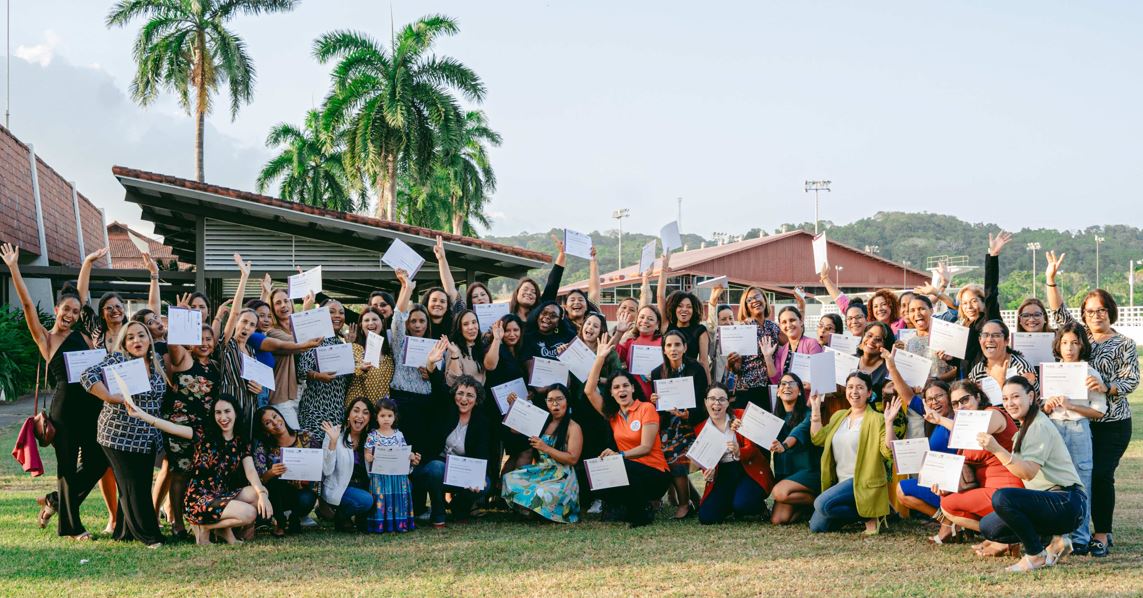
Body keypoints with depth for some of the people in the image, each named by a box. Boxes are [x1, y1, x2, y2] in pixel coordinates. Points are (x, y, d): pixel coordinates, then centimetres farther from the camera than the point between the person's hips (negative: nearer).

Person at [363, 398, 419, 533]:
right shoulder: (373, 436, 0)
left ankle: (400, 523, 6)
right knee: (381, 498, -8)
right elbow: (367, 455, -1)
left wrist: (412, 458, -8)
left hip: (398, 475, 3)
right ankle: (380, 524, -3)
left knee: (399, 498, 0)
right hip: (380, 475, -3)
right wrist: (372, 458, -23)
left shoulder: (399, 435, 9)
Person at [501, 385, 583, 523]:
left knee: (545, 495, -36)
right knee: (508, 479, -17)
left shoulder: (573, 427, -2)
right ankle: (526, 510, -4)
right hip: (538, 471, 6)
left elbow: (573, 459, -11)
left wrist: (546, 448, -17)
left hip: (561, 477, -6)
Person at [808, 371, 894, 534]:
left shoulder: (876, 420, -6)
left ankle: (869, 515, -8)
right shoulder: (838, 416, 15)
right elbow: (818, 438, 7)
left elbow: (888, 453, -15)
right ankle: (860, 511, 16)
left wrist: (889, 422, -25)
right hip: (840, 482, 7)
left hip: (862, 483, -7)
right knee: (816, 527, -2)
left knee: (822, 504, -29)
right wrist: (816, 408, 6)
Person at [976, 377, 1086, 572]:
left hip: (1067, 503, -10)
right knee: (988, 527, 2)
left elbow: (1028, 473, -25)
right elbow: (1025, 473, 20)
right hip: (1048, 500, 10)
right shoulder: (1025, 427, 19)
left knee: (1001, 497, -30)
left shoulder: (1040, 426, -11)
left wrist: (997, 449, -33)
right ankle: (1056, 541, 7)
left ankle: (1036, 555, -12)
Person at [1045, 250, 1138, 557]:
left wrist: (1106, 388, -26)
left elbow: (1131, 380, -7)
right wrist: (1051, 280, -9)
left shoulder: (1124, 344, 1)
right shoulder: (1079, 336, 12)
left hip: (1112, 423, -4)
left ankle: (1102, 533, -1)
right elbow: (1059, 312, 3)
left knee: (1101, 474, -11)